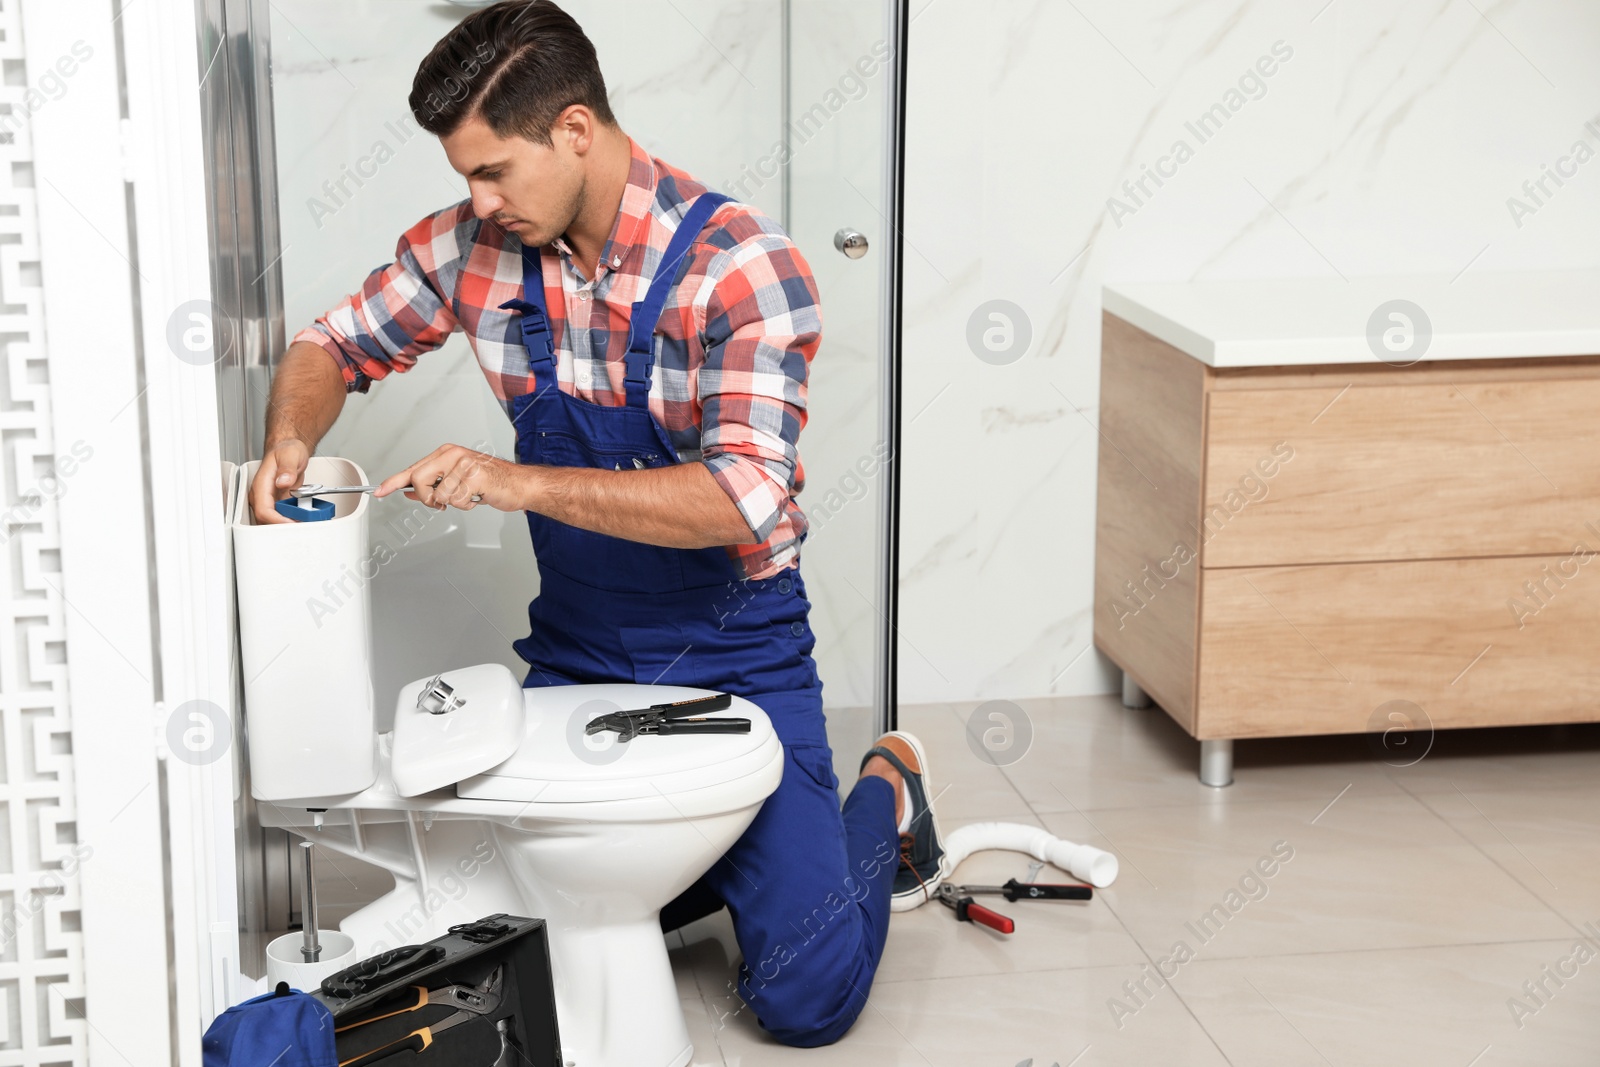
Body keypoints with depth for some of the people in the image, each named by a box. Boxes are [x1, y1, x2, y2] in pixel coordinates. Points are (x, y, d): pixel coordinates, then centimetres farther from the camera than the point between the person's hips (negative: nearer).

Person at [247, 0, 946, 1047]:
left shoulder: (744, 266, -21)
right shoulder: (475, 245, -5)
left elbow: (741, 497, -30)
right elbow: (333, 345, 10)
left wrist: (519, 481, -38)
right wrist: (290, 439, -13)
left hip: (732, 651, -5)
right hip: (574, 648, 5)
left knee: (808, 996, -8)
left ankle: (883, 796, 22)